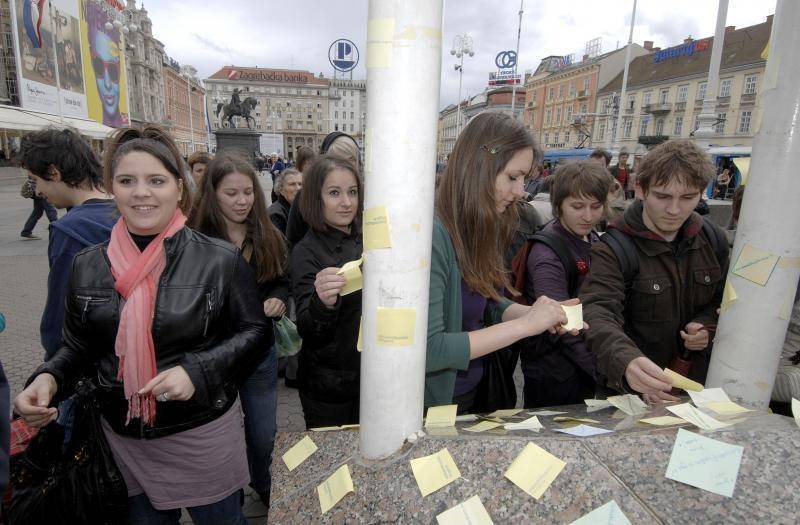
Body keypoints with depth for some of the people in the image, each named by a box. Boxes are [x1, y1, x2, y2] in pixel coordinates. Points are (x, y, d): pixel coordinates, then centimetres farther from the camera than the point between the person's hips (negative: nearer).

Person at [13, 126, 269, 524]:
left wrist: (198, 370, -22)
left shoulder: (220, 260, -15)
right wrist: (48, 378, -11)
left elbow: (255, 332, -9)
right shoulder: (87, 266, -3)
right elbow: (77, 346, 9)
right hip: (124, 439, 4)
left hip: (204, 432, -3)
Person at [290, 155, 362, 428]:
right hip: (329, 387, -5)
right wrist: (322, 304, -44)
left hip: (370, 375, 6)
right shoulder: (306, 253, -17)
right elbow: (308, 332, -26)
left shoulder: (363, 240, 0)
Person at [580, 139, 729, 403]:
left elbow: (722, 300, 19)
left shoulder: (713, 239, 4)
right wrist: (625, 361, -49)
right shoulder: (612, 249, -16)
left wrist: (708, 325, -3)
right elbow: (598, 314, -30)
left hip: (699, 380, 5)